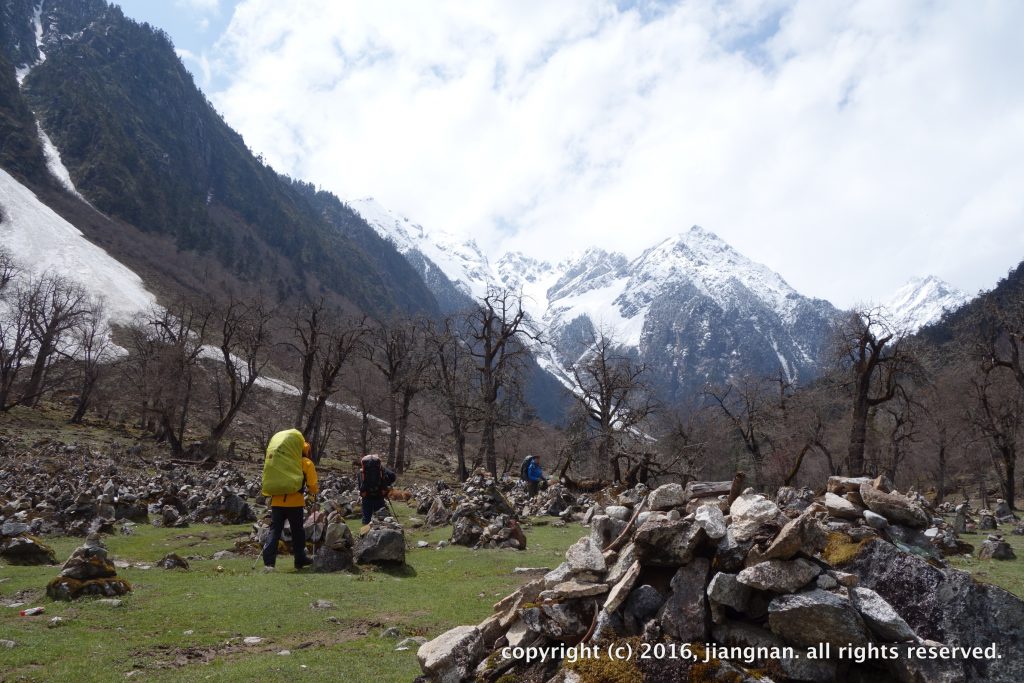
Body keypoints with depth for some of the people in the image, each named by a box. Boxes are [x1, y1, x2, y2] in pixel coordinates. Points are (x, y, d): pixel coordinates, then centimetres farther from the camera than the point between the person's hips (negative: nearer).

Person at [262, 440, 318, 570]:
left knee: (274, 531, 4)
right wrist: (314, 492, 21)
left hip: (277, 502, 3)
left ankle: (269, 561, -4)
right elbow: (312, 485, 0)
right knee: (297, 531, 10)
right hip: (295, 502, -3)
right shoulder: (307, 463, 4)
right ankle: (300, 559, 18)